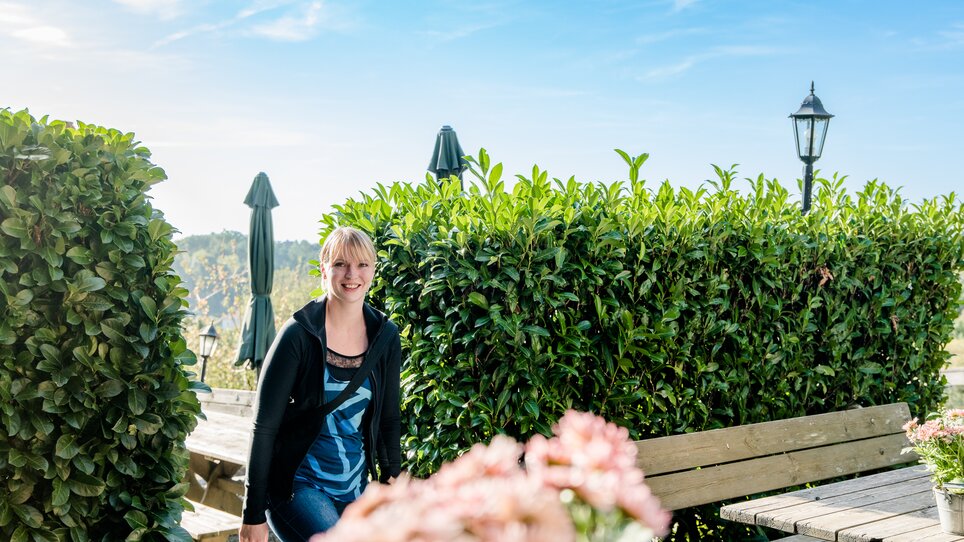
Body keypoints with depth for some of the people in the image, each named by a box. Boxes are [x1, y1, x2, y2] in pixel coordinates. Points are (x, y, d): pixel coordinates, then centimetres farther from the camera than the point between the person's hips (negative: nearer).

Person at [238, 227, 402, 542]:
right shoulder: (299, 334, -13)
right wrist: (254, 514, -11)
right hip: (298, 484, -5)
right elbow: (264, 426, -11)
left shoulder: (386, 336, 0)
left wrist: (391, 476, 4)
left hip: (354, 489, 5)